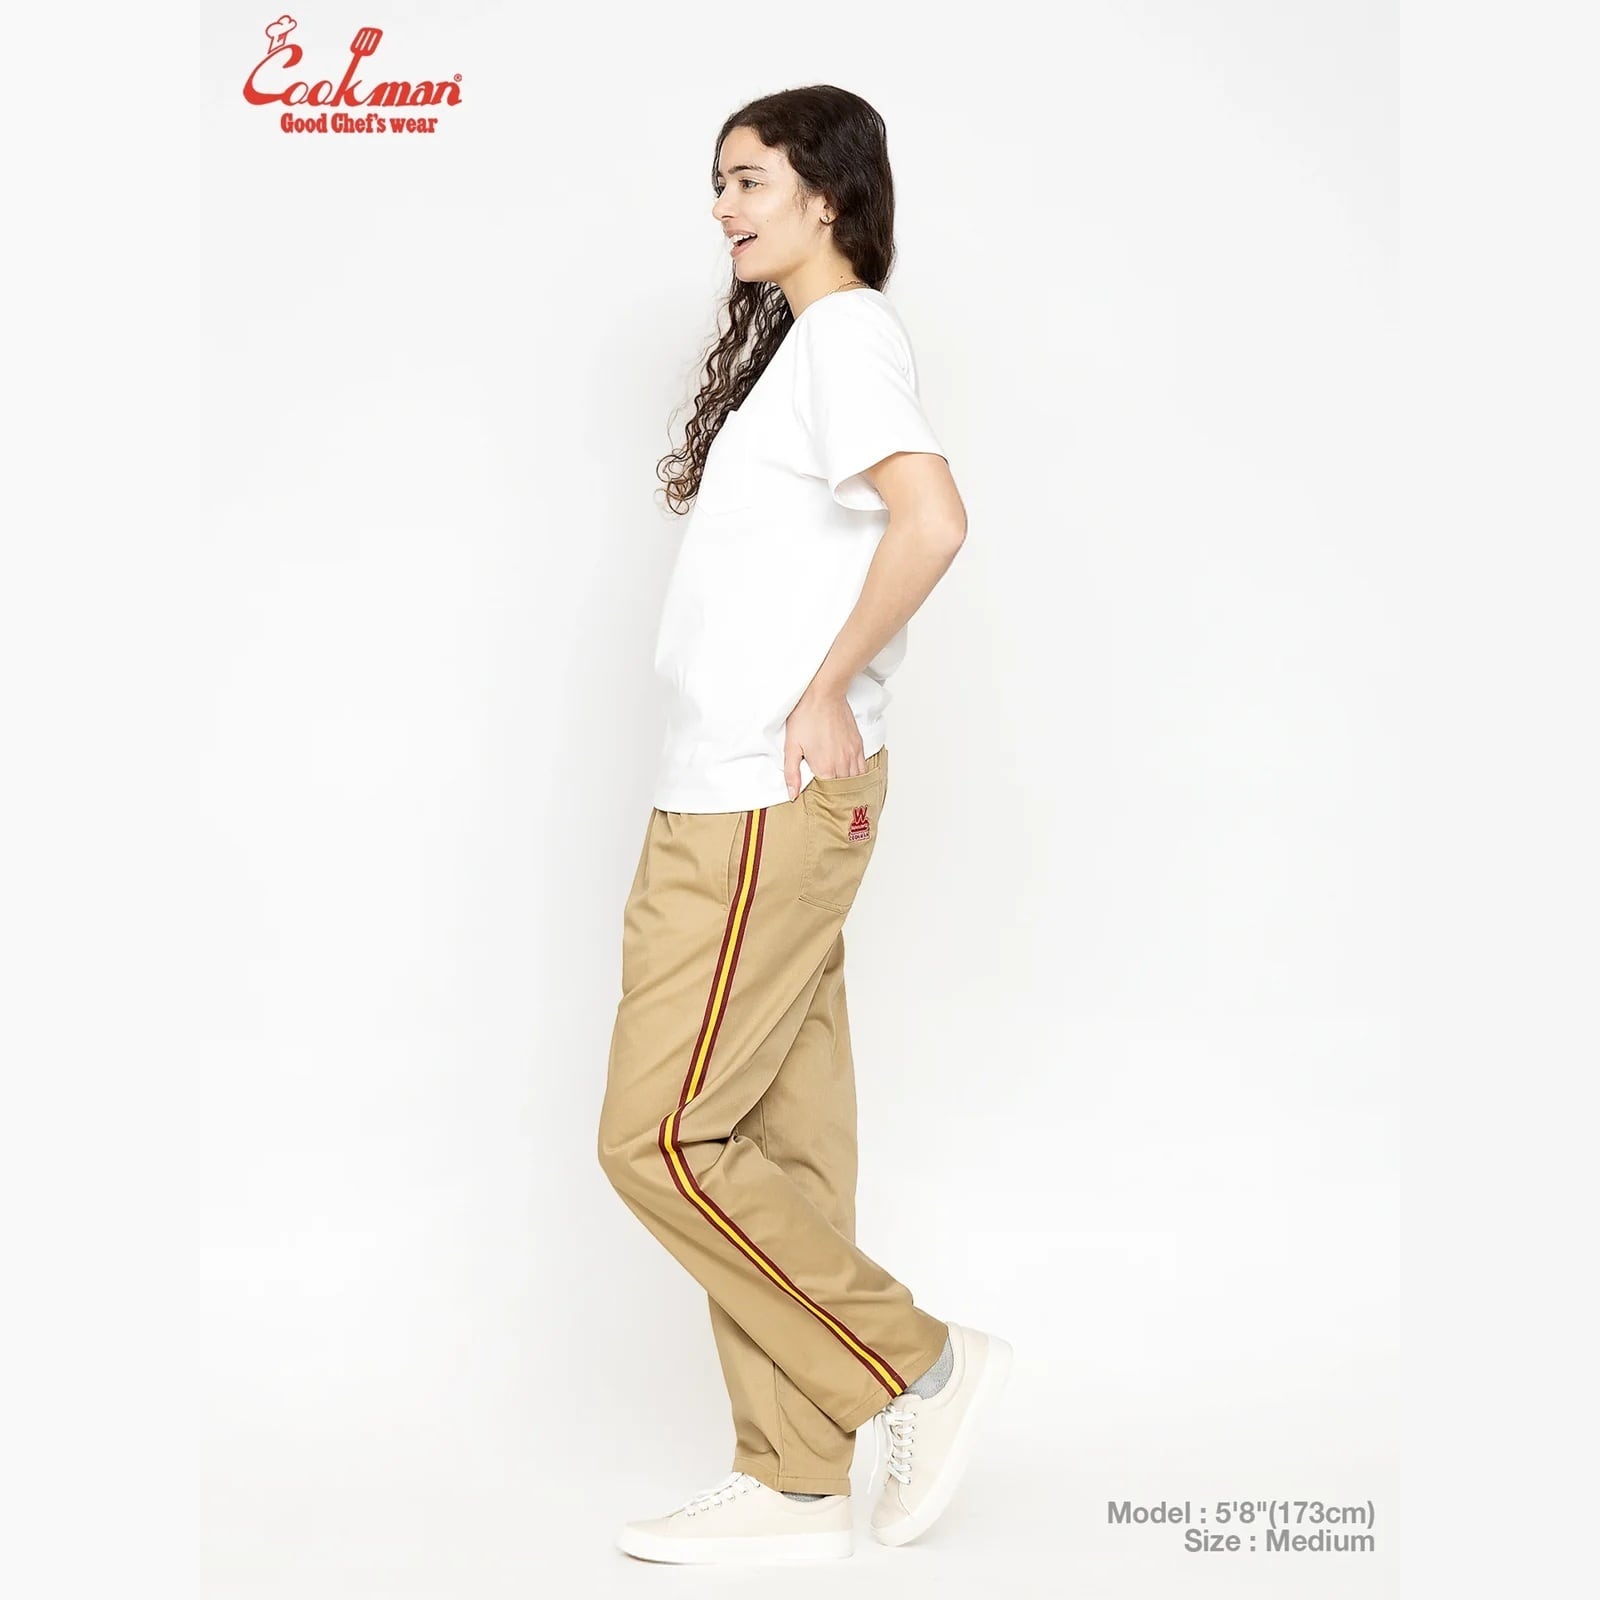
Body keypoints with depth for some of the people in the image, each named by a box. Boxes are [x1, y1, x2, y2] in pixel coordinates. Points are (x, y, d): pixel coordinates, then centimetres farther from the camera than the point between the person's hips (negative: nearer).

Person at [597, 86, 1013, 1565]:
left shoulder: (848, 330, -9)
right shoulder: (792, 339, 21)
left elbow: (932, 518, -26)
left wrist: (828, 694, -19)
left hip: (771, 803, -10)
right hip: (739, 799, 10)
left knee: (660, 1137, -8)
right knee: (781, 1144, 9)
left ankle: (921, 1364, 4)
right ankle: (795, 1488, 15)